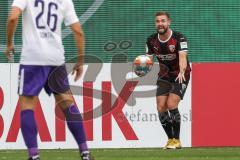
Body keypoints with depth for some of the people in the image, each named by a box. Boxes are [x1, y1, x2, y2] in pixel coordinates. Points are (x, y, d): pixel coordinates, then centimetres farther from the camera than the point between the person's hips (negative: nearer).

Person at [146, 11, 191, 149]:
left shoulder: (179, 38, -19)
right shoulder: (152, 40, -3)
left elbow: (182, 57, -31)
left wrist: (182, 72, -50)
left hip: (180, 76, -5)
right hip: (164, 76, 5)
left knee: (171, 105, -19)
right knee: (161, 108, -4)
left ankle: (176, 140, -8)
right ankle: (171, 139, 11)